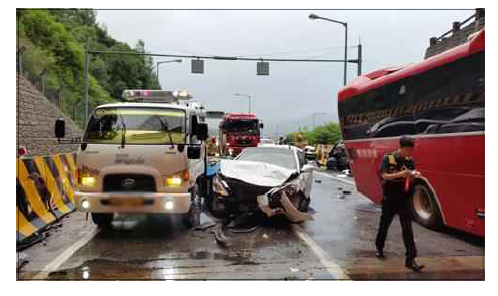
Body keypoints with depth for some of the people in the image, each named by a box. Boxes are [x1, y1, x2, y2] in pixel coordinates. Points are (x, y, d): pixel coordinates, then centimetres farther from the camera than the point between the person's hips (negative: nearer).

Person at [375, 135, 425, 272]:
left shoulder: (410, 160, 1)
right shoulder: (388, 158, -11)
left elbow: (410, 180, 5)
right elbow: (384, 176, -18)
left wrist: (415, 175, -19)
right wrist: (400, 174, -33)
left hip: (404, 199, 3)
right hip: (390, 199, -2)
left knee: (407, 228, -4)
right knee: (384, 225, 13)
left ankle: (410, 259, -3)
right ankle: (379, 248, 36)